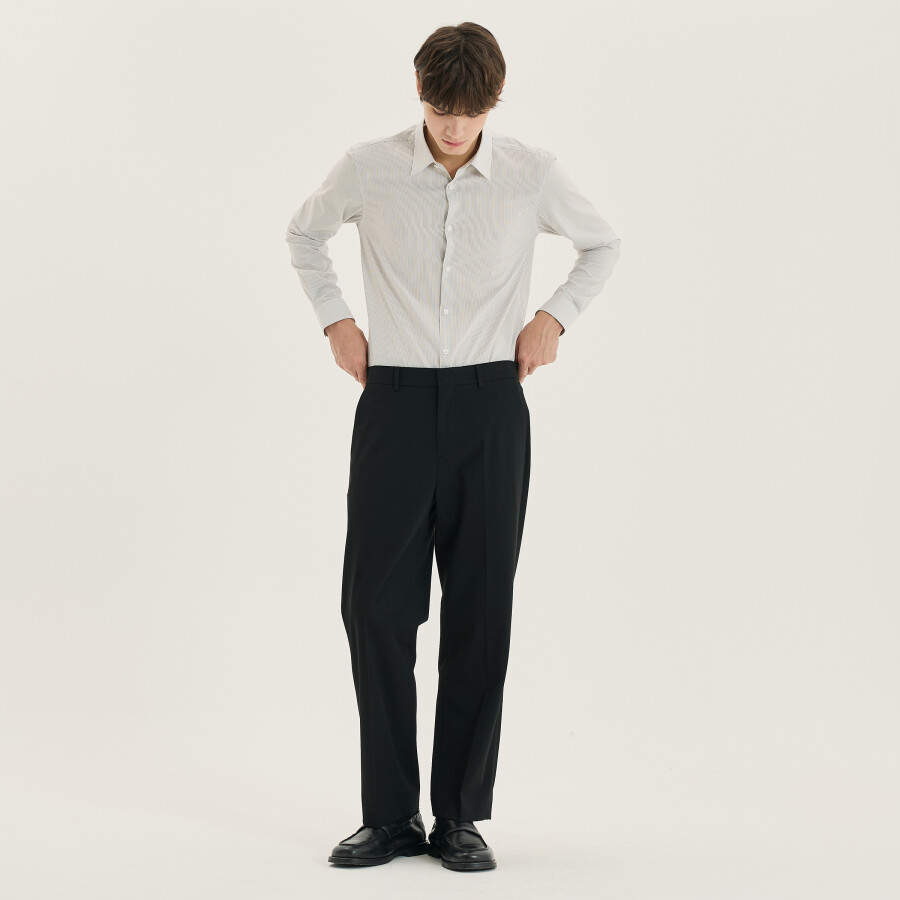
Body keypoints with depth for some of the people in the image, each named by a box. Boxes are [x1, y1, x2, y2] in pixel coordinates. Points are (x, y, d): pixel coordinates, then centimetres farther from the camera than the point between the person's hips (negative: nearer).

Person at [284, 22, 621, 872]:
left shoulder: (534, 173, -1)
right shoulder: (367, 169, -2)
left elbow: (602, 245, 17)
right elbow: (304, 234, 18)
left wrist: (555, 315, 4)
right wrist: (334, 319, 8)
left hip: (489, 404, 0)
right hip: (394, 401, 0)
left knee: (480, 612, 2)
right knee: (376, 605, -3)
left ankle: (460, 816, 12)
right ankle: (389, 815, 9)